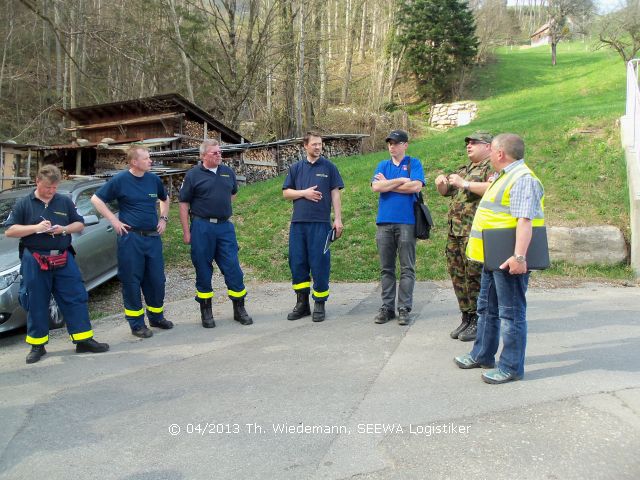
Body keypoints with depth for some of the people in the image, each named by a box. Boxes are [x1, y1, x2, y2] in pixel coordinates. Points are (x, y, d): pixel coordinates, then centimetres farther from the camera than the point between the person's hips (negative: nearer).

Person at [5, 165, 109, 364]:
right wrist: (35, 227, -15)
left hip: (64, 260, 2)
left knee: (75, 299, 1)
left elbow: (79, 224, 13)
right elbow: (9, 231, -1)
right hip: (35, 262, -2)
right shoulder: (24, 204, 3)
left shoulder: (65, 202, 9)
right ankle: (37, 345, 18)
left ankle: (84, 340, 9)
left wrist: (64, 229, -7)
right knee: (37, 304, 5)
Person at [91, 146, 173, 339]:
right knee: (132, 281, 2)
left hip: (153, 236, 4)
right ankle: (137, 323, 13)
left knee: (156, 278, 9)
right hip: (130, 238, -4)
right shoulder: (120, 180, -6)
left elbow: (165, 199, 25)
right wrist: (114, 220, -7)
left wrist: (163, 218, 13)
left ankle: (157, 316, 27)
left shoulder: (154, 179, 7)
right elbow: (96, 199, -1)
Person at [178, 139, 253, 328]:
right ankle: (206, 311, 18)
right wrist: (186, 231, -6)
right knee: (203, 270, 5)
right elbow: (184, 204, -2)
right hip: (202, 228, -3)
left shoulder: (228, 172, 10)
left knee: (233, 268, 3)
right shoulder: (193, 175, -2)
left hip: (225, 227, 3)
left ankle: (239, 309, 16)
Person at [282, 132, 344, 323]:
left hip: (320, 223, -3)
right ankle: (302, 303, 17)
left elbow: (335, 194, 3)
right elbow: (286, 193, 11)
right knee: (297, 262, 5)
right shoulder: (296, 168, 12)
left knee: (319, 264, -1)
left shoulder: (329, 167, 6)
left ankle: (319, 305, 10)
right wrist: (304, 193, -6)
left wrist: (338, 219, -3)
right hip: (298, 222, 3)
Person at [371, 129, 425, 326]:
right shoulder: (383, 165, 14)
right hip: (384, 222, 3)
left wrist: (388, 184, -4)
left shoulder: (413, 163, 6)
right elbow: (376, 186, -3)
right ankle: (387, 307, 14)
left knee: (407, 269, 1)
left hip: (406, 222, -3)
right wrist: (402, 180, -7)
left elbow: (416, 186, -11)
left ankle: (404, 308, 7)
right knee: (386, 269, 7)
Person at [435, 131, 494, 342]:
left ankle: (479, 321, 5)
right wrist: (441, 183, 5)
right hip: (455, 231, 9)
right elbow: (446, 191, 28)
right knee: (457, 275, 11)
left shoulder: (492, 167, -4)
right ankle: (467, 318, 22)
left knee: (475, 277, -6)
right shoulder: (464, 169, 23)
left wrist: (464, 184, -21)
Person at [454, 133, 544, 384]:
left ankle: (511, 368, 9)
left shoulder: (522, 179, -18)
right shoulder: (505, 177, 17)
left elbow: (525, 220, -28)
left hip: (509, 260, -11)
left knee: (511, 313, -1)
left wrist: (519, 256, -35)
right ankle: (482, 355, 33)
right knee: (487, 308, 20)